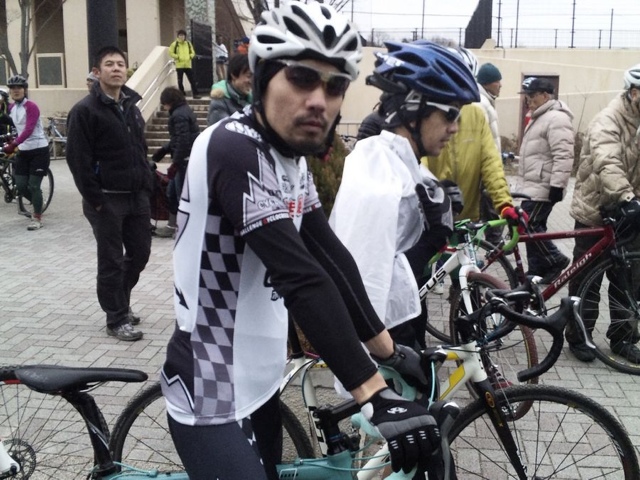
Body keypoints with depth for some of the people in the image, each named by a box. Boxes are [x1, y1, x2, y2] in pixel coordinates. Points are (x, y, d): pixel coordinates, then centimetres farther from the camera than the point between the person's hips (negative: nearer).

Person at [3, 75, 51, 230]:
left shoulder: (31, 107, -15)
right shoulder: (11, 108, 7)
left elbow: (29, 130, -26)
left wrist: (13, 144, -36)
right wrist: (15, 145, 11)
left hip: (39, 150, -7)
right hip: (23, 151, 7)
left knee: (34, 186, -5)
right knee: (21, 186, 4)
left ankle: (37, 219, 6)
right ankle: (38, 206, 30)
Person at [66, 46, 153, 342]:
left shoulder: (132, 106, 14)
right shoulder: (85, 110, -10)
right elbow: (77, 159, -14)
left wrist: (147, 185, 10)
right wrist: (94, 199, -16)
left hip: (137, 196, 7)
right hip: (107, 199, -7)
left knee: (140, 252, 12)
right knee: (112, 261, 2)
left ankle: (119, 302, 33)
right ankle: (117, 319, 14)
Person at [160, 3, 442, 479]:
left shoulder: (292, 158, 4)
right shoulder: (233, 150, -24)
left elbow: (332, 256, 2)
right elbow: (303, 279, -31)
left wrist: (390, 351, 0)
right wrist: (377, 397, -33)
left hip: (259, 382, 9)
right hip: (212, 399, -9)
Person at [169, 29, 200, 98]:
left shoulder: (188, 43, 10)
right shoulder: (175, 44, -1)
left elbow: (192, 52, 18)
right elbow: (170, 52, -2)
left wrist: (190, 56, -1)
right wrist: (177, 57, -12)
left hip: (188, 65, 3)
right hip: (179, 65, -3)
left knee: (192, 80, 0)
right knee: (180, 80, 2)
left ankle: (195, 94, 5)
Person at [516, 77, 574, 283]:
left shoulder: (556, 118, -16)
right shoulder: (540, 117, 18)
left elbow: (563, 155, -24)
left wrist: (557, 185, -26)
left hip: (542, 187, -10)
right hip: (532, 186, 10)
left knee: (527, 226, -12)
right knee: (532, 228, 11)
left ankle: (555, 260, 2)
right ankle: (537, 271, 17)